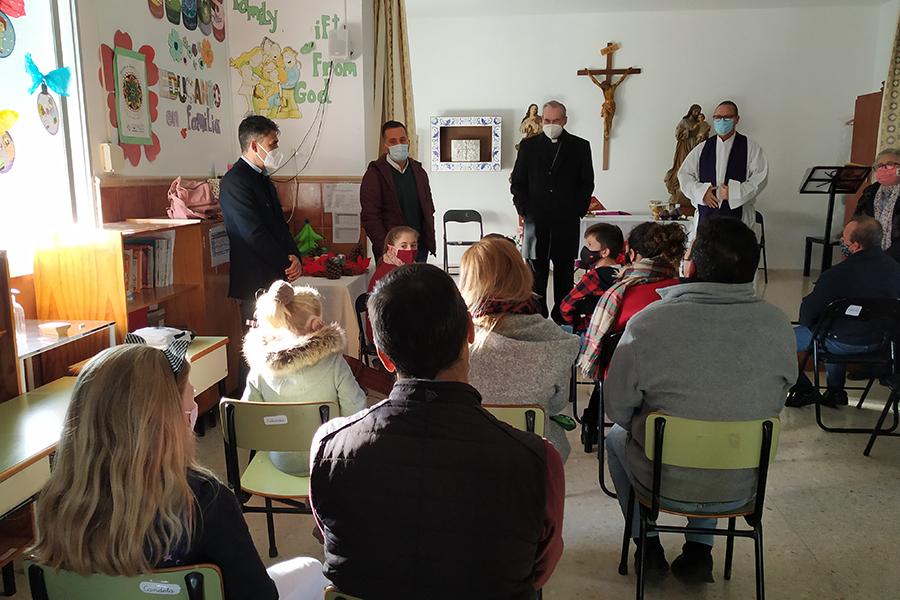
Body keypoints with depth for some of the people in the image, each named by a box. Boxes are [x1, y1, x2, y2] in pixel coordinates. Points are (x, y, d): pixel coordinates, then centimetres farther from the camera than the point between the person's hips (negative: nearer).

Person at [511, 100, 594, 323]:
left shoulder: (580, 146, 7)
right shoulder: (528, 146, 9)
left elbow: (587, 183, 9)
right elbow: (517, 182, 10)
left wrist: (578, 210, 0)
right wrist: (524, 210, 1)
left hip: (567, 221, 0)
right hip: (536, 220, 1)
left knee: (564, 272, 4)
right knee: (536, 273, 2)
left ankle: (562, 319, 11)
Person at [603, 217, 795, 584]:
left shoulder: (646, 324, -25)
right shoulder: (778, 326, -15)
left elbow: (617, 408, -12)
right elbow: (775, 405, 1)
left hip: (663, 485, -3)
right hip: (742, 488, 3)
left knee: (618, 435, 29)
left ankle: (647, 544, 32)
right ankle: (699, 551, 33)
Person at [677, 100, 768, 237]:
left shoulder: (750, 147, 6)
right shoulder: (702, 148, 13)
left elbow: (760, 176, -2)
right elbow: (684, 173, 11)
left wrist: (734, 192, -14)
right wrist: (701, 191, -5)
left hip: (737, 213, -2)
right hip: (705, 214, 2)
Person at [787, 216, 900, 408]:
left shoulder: (838, 274, -27)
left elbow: (808, 310, -15)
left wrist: (807, 325, 8)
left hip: (844, 343, -7)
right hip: (879, 341, 7)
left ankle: (805, 391, 13)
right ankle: (835, 392, 39)